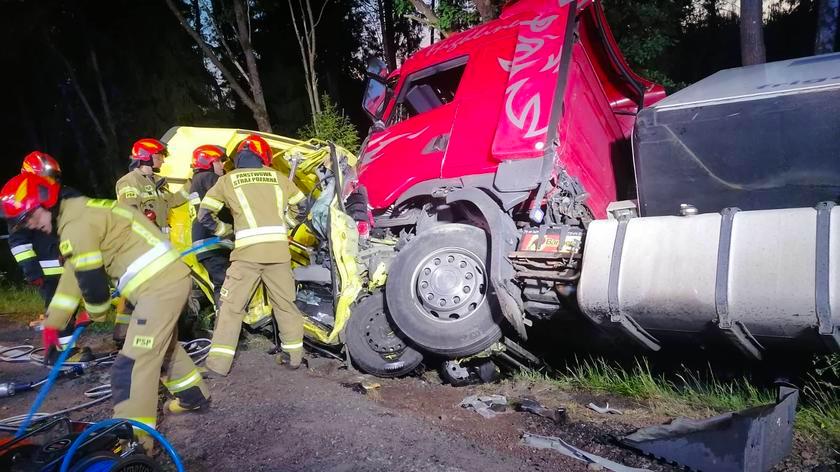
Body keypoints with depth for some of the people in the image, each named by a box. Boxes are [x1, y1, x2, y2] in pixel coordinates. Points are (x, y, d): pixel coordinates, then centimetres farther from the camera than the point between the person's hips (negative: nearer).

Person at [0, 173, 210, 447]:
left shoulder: (76, 224, -13)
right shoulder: (81, 212, 19)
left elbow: (92, 281, -10)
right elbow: (73, 275, 24)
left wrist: (95, 314, 11)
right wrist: (52, 322, 26)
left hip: (159, 285, -11)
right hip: (172, 277, 11)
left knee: (133, 364, -8)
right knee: (162, 343, 29)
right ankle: (194, 395, 46)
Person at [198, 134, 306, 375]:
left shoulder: (227, 179, 9)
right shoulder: (278, 177, 14)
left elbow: (204, 214, 7)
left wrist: (225, 230, 22)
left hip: (247, 252, -2)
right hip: (279, 250, 2)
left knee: (232, 305, 7)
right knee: (285, 302, 14)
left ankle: (219, 362, 7)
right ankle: (294, 354, 21)